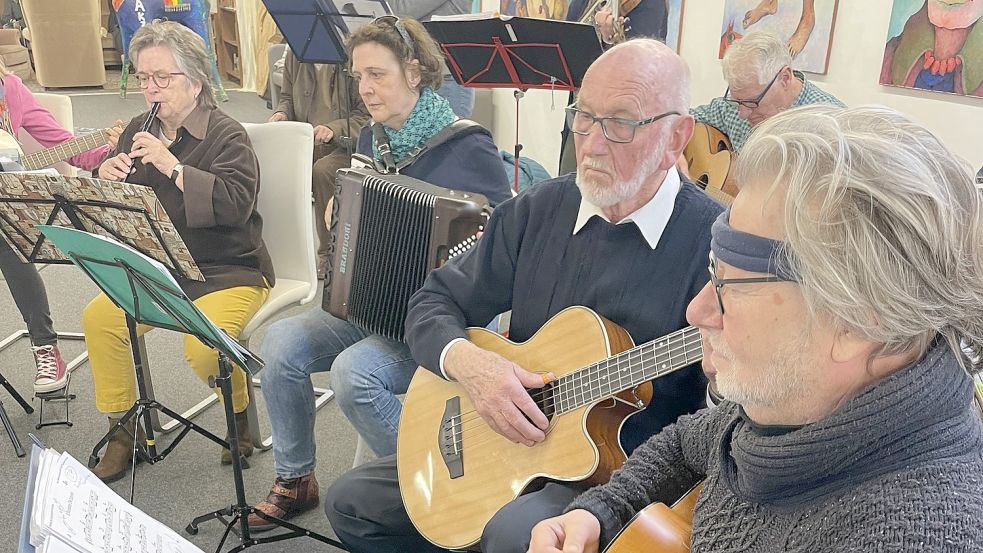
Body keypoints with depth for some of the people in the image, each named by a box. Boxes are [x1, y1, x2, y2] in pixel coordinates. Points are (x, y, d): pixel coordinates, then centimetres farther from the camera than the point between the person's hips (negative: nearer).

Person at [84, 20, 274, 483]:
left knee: (203, 347, -29)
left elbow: (237, 205, -26)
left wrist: (171, 166, -28)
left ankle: (240, 415, 6)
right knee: (99, 318, -14)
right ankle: (121, 434, 5)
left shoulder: (225, 134, -10)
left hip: (228, 271, -6)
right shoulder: (138, 130, 11)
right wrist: (104, 179, -7)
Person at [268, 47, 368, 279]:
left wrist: (334, 128, -23)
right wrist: (282, 113, 0)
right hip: (304, 142, 5)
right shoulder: (294, 55, 9)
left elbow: (367, 114, -9)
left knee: (322, 170, -34)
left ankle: (328, 253, -18)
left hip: (343, 145, -5)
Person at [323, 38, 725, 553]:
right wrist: (467, 362, -15)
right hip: (503, 447, 6)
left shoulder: (714, 241, -15)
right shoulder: (536, 211, 1)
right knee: (352, 502, 5)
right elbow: (435, 302, 6)